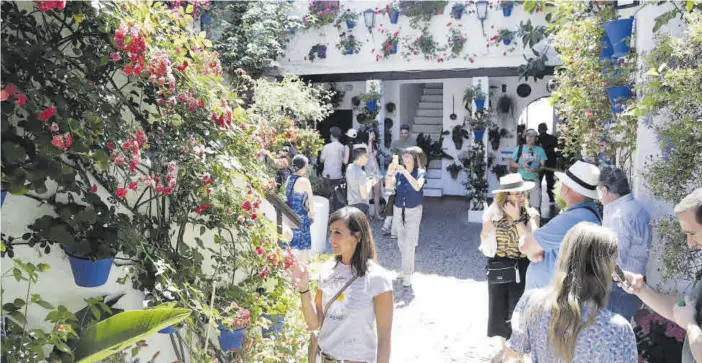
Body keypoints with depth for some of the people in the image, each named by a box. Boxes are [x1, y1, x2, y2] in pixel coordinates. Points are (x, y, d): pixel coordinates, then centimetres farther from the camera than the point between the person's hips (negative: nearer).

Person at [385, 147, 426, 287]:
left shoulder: (420, 172, -9)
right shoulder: (399, 172, -2)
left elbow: (417, 187, -28)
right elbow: (388, 186, -13)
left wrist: (405, 172, -33)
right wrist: (390, 173, -29)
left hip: (413, 211, -4)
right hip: (398, 210, 4)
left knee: (409, 243, -9)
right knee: (401, 242, 15)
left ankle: (407, 274, -3)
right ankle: (408, 265, 35)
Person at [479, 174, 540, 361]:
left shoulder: (531, 214, -10)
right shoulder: (493, 214, -6)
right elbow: (487, 249, 3)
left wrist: (517, 219, -25)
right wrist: (485, 233, -17)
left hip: (521, 271, -2)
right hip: (498, 270, 2)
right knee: (499, 310, 14)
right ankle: (505, 346, 38)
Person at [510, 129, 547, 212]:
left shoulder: (540, 150, 6)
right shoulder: (520, 148, 6)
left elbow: (543, 165, 3)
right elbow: (511, 163, 6)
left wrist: (535, 169, -18)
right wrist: (522, 166, -12)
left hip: (534, 180, 0)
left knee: (536, 206, -7)